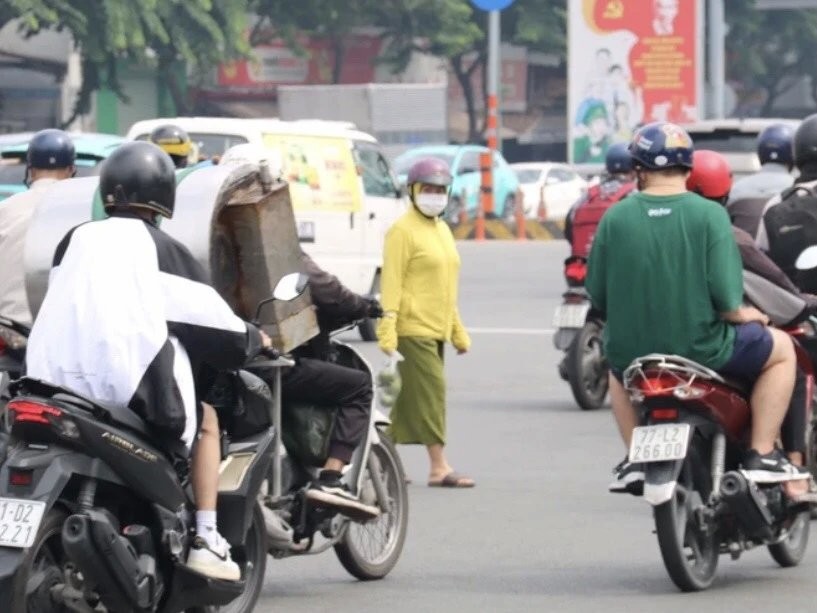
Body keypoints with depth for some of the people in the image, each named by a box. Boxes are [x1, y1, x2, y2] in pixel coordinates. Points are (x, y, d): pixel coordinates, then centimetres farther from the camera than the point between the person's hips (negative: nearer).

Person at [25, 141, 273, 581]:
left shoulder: (76, 240, 13)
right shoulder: (160, 248, 2)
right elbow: (205, 311, 5)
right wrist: (251, 338, 23)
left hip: (57, 375, 4)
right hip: (131, 376, -4)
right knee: (205, 420, 20)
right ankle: (205, 541, 9)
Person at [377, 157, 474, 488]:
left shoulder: (442, 230, 18)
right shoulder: (403, 230, -8)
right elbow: (392, 281, -13)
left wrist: (458, 330, 22)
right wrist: (387, 327, -21)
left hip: (436, 328, 8)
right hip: (412, 328, -8)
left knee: (408, 397, 10)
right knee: (431, 390, -12)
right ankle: (439, 467, -14)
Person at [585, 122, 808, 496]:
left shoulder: (615, 219, -4)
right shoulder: (709, 215, -11)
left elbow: (598, 297, 0)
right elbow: (725, 298, -17)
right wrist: (744, 315, 6)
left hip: (633, 354, 3)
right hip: (699, 350, -3)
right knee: (782, 349, 21)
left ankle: (637, 460, 28)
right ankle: (761, 456, 13)